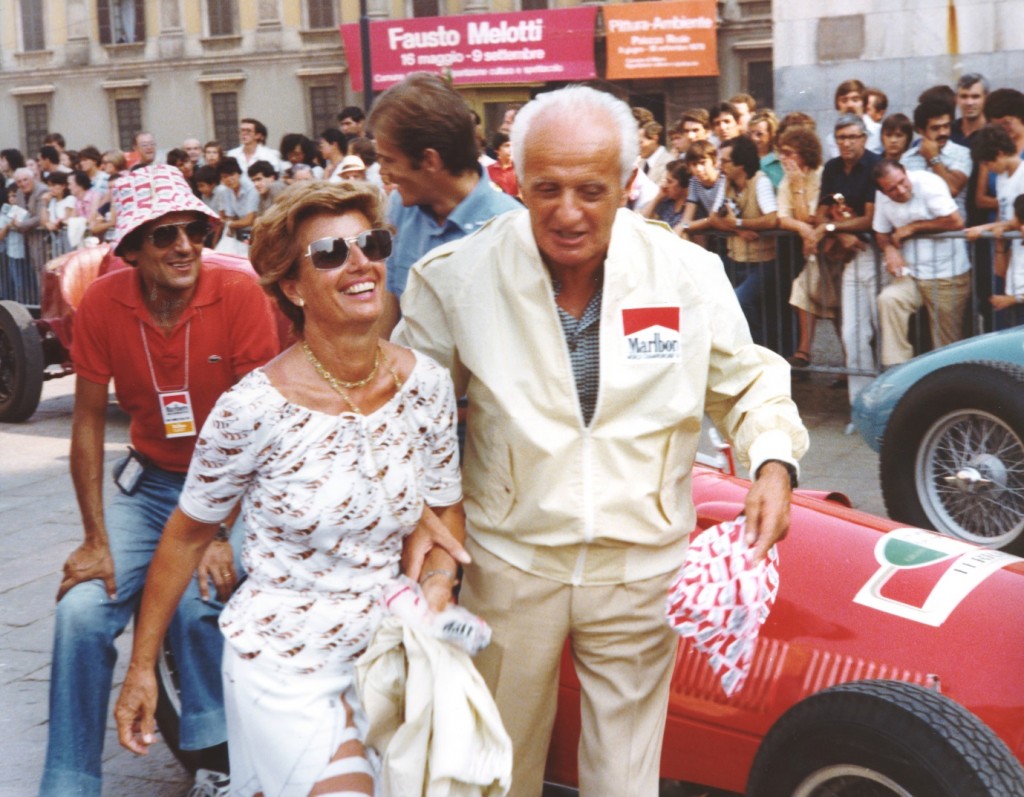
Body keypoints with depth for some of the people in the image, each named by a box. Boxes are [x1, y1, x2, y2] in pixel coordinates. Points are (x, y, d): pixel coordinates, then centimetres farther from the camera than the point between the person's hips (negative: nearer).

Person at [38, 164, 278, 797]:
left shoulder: (238, 294, -17)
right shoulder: (103, 304, -9)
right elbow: (89, 423, -2)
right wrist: (95, 540, -8)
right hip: (149, 483, 3)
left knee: (194, 600, -27)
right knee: (81, 610, -15)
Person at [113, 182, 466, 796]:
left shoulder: (426, 384, -6)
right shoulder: (254, 410, -18)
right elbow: (188, 535, -4)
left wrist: (437, 583, -10)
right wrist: (141, 667, 1)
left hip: (385, 653, 5)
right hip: (284, 664, -5)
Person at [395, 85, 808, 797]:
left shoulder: (690, 273, -8)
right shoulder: (457, 278, -11)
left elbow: (748, 382, 7)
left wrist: (773, 463, -10)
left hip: (640, 569, 1)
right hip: (509, 563, 0)